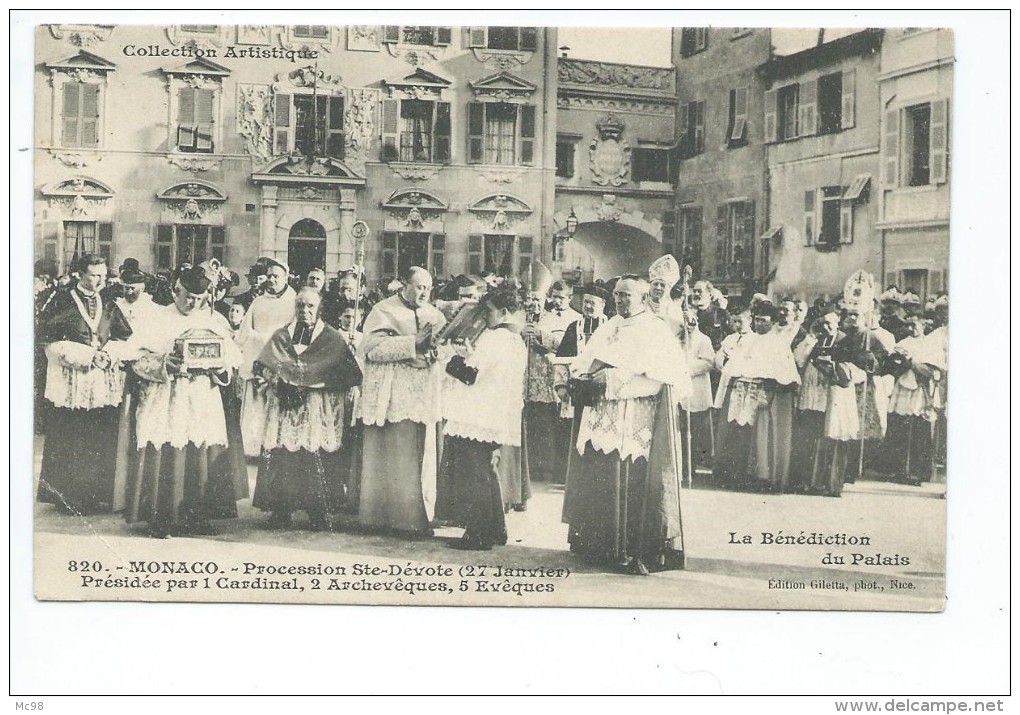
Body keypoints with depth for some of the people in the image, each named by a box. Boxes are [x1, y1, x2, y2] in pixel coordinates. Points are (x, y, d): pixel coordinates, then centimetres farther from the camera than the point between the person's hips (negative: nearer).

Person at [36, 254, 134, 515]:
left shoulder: (109, 306, 13)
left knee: (102, 443, 3)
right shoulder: (61, 303, -1)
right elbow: (53, 343, -7)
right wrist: (88, 355, -15)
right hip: (71, 383, -4)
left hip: (105, 383, 4)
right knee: (69, 444, -1)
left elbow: (125, 339, 12)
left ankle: (99, 497, 11)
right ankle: (67, 498, 8)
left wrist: (109, 353, -9)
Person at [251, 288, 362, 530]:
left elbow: (345, 375, -2)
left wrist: (308, 384, -11)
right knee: (281, 455, -7)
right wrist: (280, 383, -11)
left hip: (319, 410, -2)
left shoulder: (332, 339, 8)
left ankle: (319, 513, -1)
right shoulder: (281, 336, 16)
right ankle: (280, 511, -1)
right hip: (284, 406, 2)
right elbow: (263, 366, 9)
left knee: (317, 456, -8)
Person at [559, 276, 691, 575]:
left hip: (635, 424, -6)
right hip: (603, 421, 6)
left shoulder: (656, 332, -2)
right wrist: (580, 380, -7)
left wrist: (609, 382, -18)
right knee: (599, 480, 4)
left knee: (630, 481, -7)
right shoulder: (609, 328, 17)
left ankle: (637, 550, -1)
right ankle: (601, 543, 13)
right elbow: (583, 364, 15)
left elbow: (654, 379, -13)